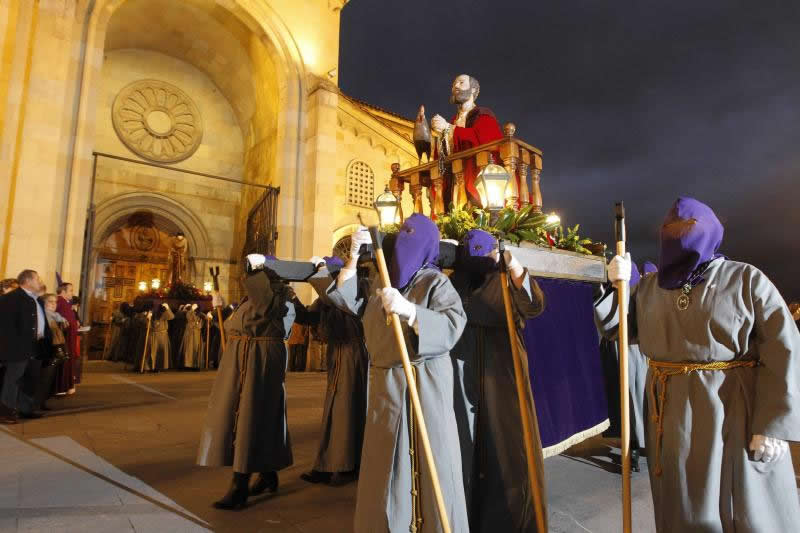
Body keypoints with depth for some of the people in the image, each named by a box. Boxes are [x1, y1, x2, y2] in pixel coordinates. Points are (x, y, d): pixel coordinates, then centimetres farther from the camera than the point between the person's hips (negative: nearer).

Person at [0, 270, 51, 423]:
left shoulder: (36, 299, 16)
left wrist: (46, 340, 8)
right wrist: (15, 346, -21)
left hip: (37, 348, 9)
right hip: (20, 348, -9)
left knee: (32, 380, 15)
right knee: (14, 380, 1)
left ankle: (26, 409, 26)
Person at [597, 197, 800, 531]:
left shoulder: (746, 279, -4)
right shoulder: (649, 287, 7)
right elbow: (615, 327, 10)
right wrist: (617, 285, -5)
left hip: (736, 412, -3)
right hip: (673, 416, 3)